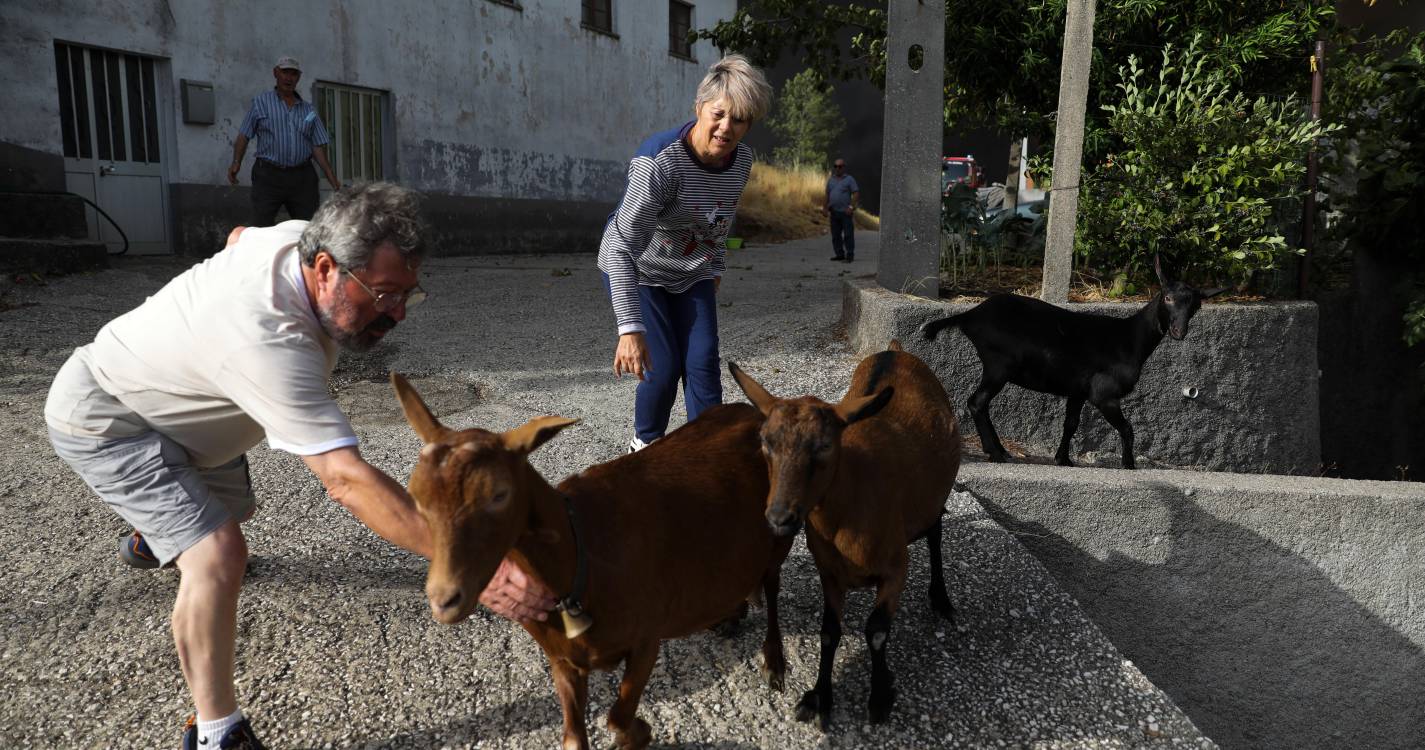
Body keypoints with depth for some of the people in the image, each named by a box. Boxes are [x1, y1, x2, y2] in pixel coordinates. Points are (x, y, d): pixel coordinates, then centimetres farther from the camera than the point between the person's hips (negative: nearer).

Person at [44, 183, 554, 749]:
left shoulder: (298, 236, -19)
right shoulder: (269, 344, -45)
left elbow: (239, 235, 7)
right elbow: (346, 478, -50)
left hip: (158, 397, 9)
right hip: (103, 421, -9)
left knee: (233, 504, 28)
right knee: (217, 554, -26)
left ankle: (149, 540, 64)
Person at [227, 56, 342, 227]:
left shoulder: (309, 110, 16)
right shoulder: (260, 102, 10)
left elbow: (318, 146, 10)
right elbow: (244, 136, 6)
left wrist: (331, 177, -3)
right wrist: (236, 162, -9)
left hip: (302, 177, 2)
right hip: (268, 175, -2)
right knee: (261, 228, -9)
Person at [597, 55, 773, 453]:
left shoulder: (742, 160, -11)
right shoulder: (660, 161, -33)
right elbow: (623, 248, -37)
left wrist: (716, 267, 19)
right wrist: (630, 328, -42)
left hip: (691, 274, 5)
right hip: (635, 270, -5)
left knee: (703, 364, -6)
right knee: (664, 368, -9)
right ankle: (644, 443, 19)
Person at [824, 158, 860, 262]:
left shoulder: (849, 179, -1)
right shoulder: (830, 179, 14)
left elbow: (856, 194, -6)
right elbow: (827, 194, 19)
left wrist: (851, 206, -15)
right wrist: (825, 206, 8)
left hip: (846, 212, -6)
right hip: (834, 212, 6)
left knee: (848, 234, -6)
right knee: (836, 235, 8)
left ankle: (850, 255, -2)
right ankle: (840, 254, 15)